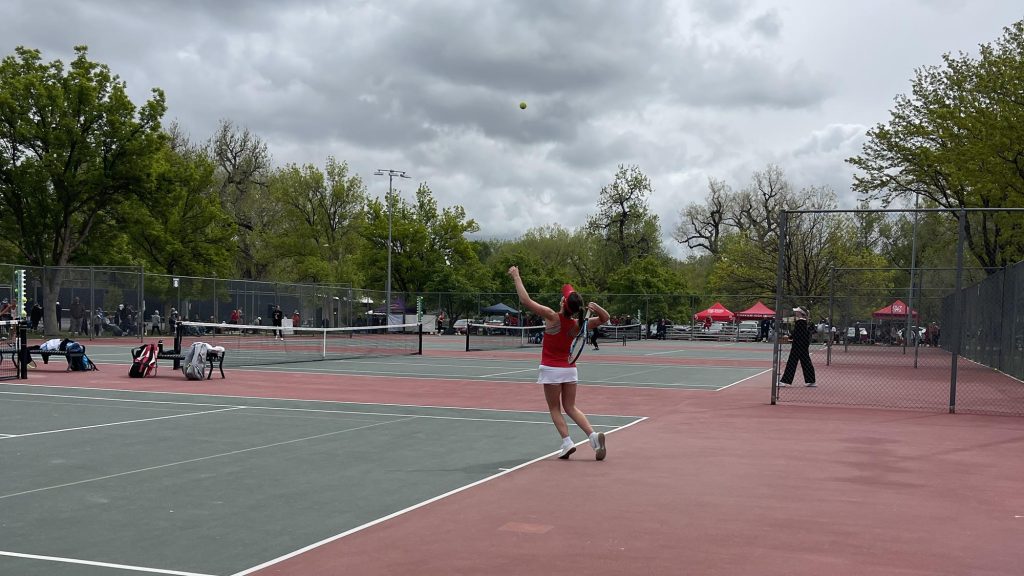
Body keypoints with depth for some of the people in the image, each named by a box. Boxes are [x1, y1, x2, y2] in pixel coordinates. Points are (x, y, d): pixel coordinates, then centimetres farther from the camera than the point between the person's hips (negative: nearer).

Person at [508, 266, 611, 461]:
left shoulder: (553, 317, -19)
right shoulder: (577, 325, -6)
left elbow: (526, 300, -20)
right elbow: (604, 318, 7)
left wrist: (516, 276, -12)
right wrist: (597, 308, -15)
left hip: (551, 369, -4)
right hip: (570, 369, 5)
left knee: (555, 408, 8)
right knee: (571, 407, 12)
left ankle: (567, 442, -6)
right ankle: (594, 435, -6)